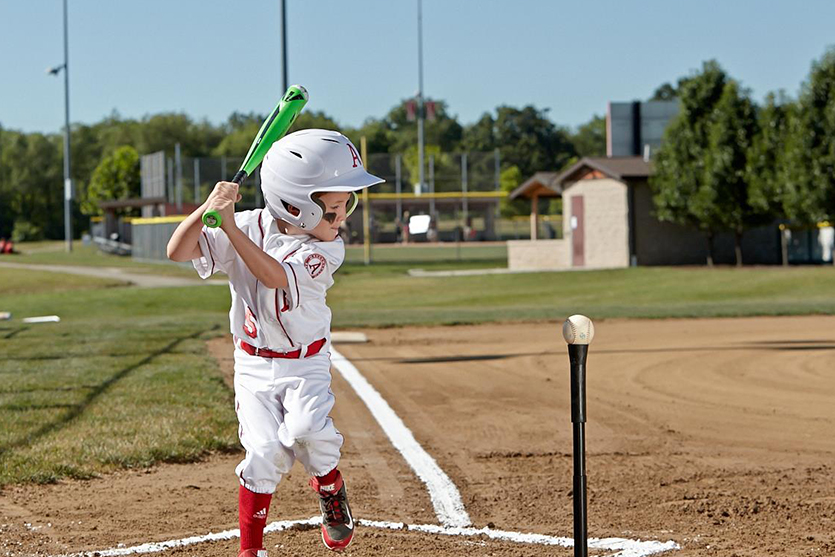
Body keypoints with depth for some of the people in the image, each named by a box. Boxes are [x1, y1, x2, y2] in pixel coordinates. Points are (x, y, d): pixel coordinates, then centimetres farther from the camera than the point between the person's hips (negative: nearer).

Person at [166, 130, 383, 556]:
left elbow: (274, 275, -32)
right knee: (267, 451, -11)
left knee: (307, 430, -26)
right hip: (254, 364, 1)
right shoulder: (249, 228, -11)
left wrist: (230, 225, -39)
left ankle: (330, 487, 7)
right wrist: (208, 208, -33)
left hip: (306, 364, -1)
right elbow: (178, 251, -18)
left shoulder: (327, 250, -15)